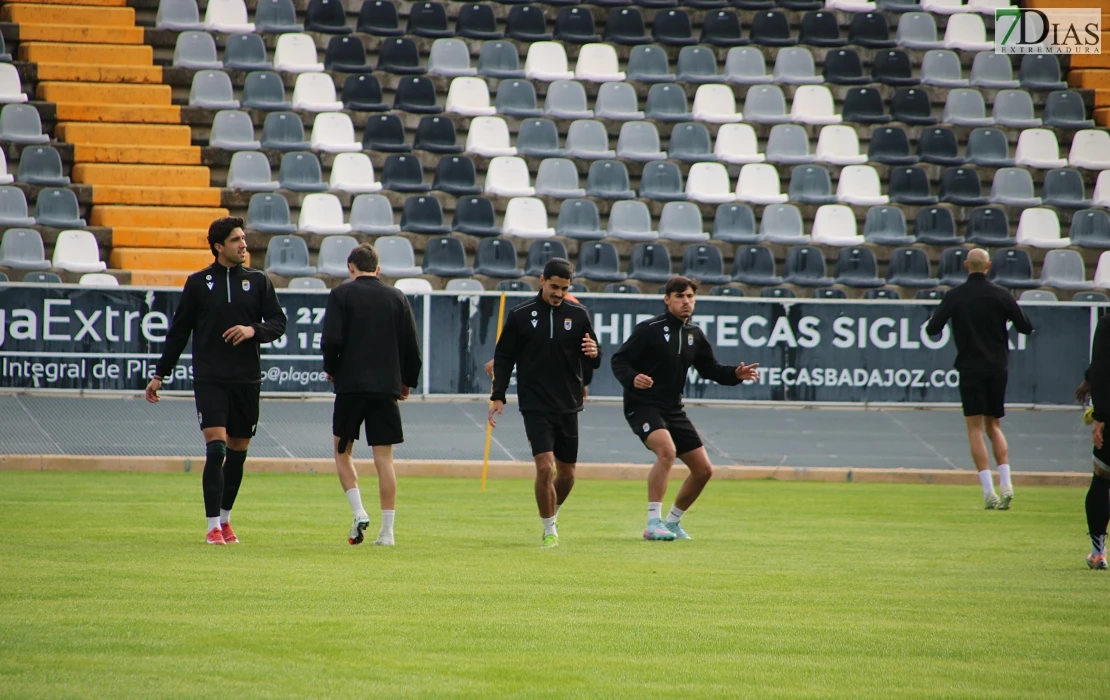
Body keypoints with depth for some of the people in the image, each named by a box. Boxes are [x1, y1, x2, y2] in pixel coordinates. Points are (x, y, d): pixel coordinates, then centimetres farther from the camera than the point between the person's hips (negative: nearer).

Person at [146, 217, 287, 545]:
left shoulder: (258, 281, 8)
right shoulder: (198, 283, 4)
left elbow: (278, 322, 6)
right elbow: (178, 331, 9)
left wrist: (254, 330, -15)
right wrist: (160, 374, 8)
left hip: (246, 380, 2)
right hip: (209, 379, -2)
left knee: (237, 453, 7)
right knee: (216, 448, -14)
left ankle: (225, 519, 24)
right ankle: (213, 526, -12)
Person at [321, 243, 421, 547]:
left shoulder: (341, 294, -2)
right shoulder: (397, 297, 7)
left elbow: (331, 340, -10)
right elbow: (412, 345, 5)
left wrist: (331, 369, 8)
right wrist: (407, 382, 18)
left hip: (351, 385, -2)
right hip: (387, 386, 2)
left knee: (342, 451, 13)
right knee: (384, 457, 3)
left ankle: (358, 513, -4)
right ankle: (387, 530, -2)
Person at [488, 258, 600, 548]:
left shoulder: (578, 315, 3)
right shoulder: (521, 315, -1)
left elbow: (592, 361, 7)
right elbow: (504, 357, 7)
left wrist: (594, 353, -17)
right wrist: (498, 396, -1)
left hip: (568, 406, 3)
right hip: (535, 406, -3)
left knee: (567, 473, 9)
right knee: (545, 467, -15)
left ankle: (551, 516, 36)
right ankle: (549, 531, -3)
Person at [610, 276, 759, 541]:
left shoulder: (694, 335, 10)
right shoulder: (649, 330, -9)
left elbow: (710, 369, 17)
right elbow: (619, 360, -10)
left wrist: (736, 374, -2)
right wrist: (632, 379, -30)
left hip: (673, 410, 8)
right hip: (643, 407, -8)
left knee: (704, 469, 7)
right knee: (666, 450, -33)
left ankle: (672, 521, 27)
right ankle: (653, 523, -30)